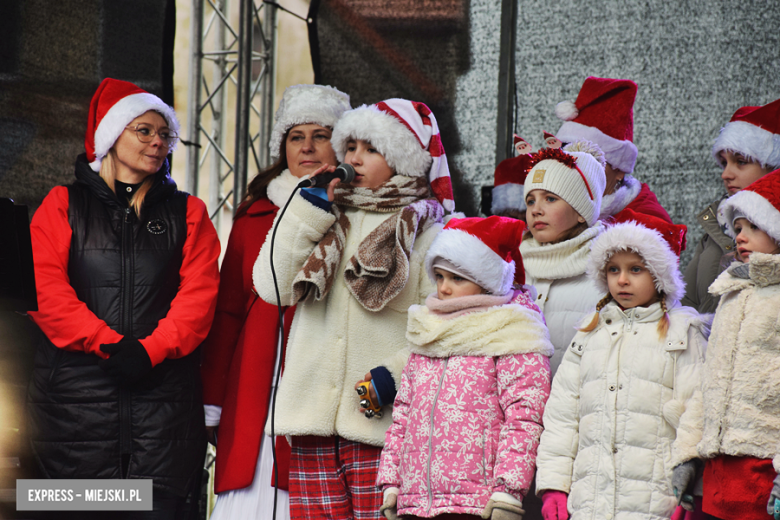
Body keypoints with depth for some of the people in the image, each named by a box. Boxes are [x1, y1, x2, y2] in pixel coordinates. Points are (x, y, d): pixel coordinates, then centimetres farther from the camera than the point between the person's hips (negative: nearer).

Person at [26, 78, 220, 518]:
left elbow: (200, 293, 2)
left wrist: (150, 349, -13)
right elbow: (45, 289, -3)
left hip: (163, 392, 1)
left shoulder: (188, 213, 15)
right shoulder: (64, 205, 10)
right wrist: (108, 344, -14)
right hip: (76, 394, -1)